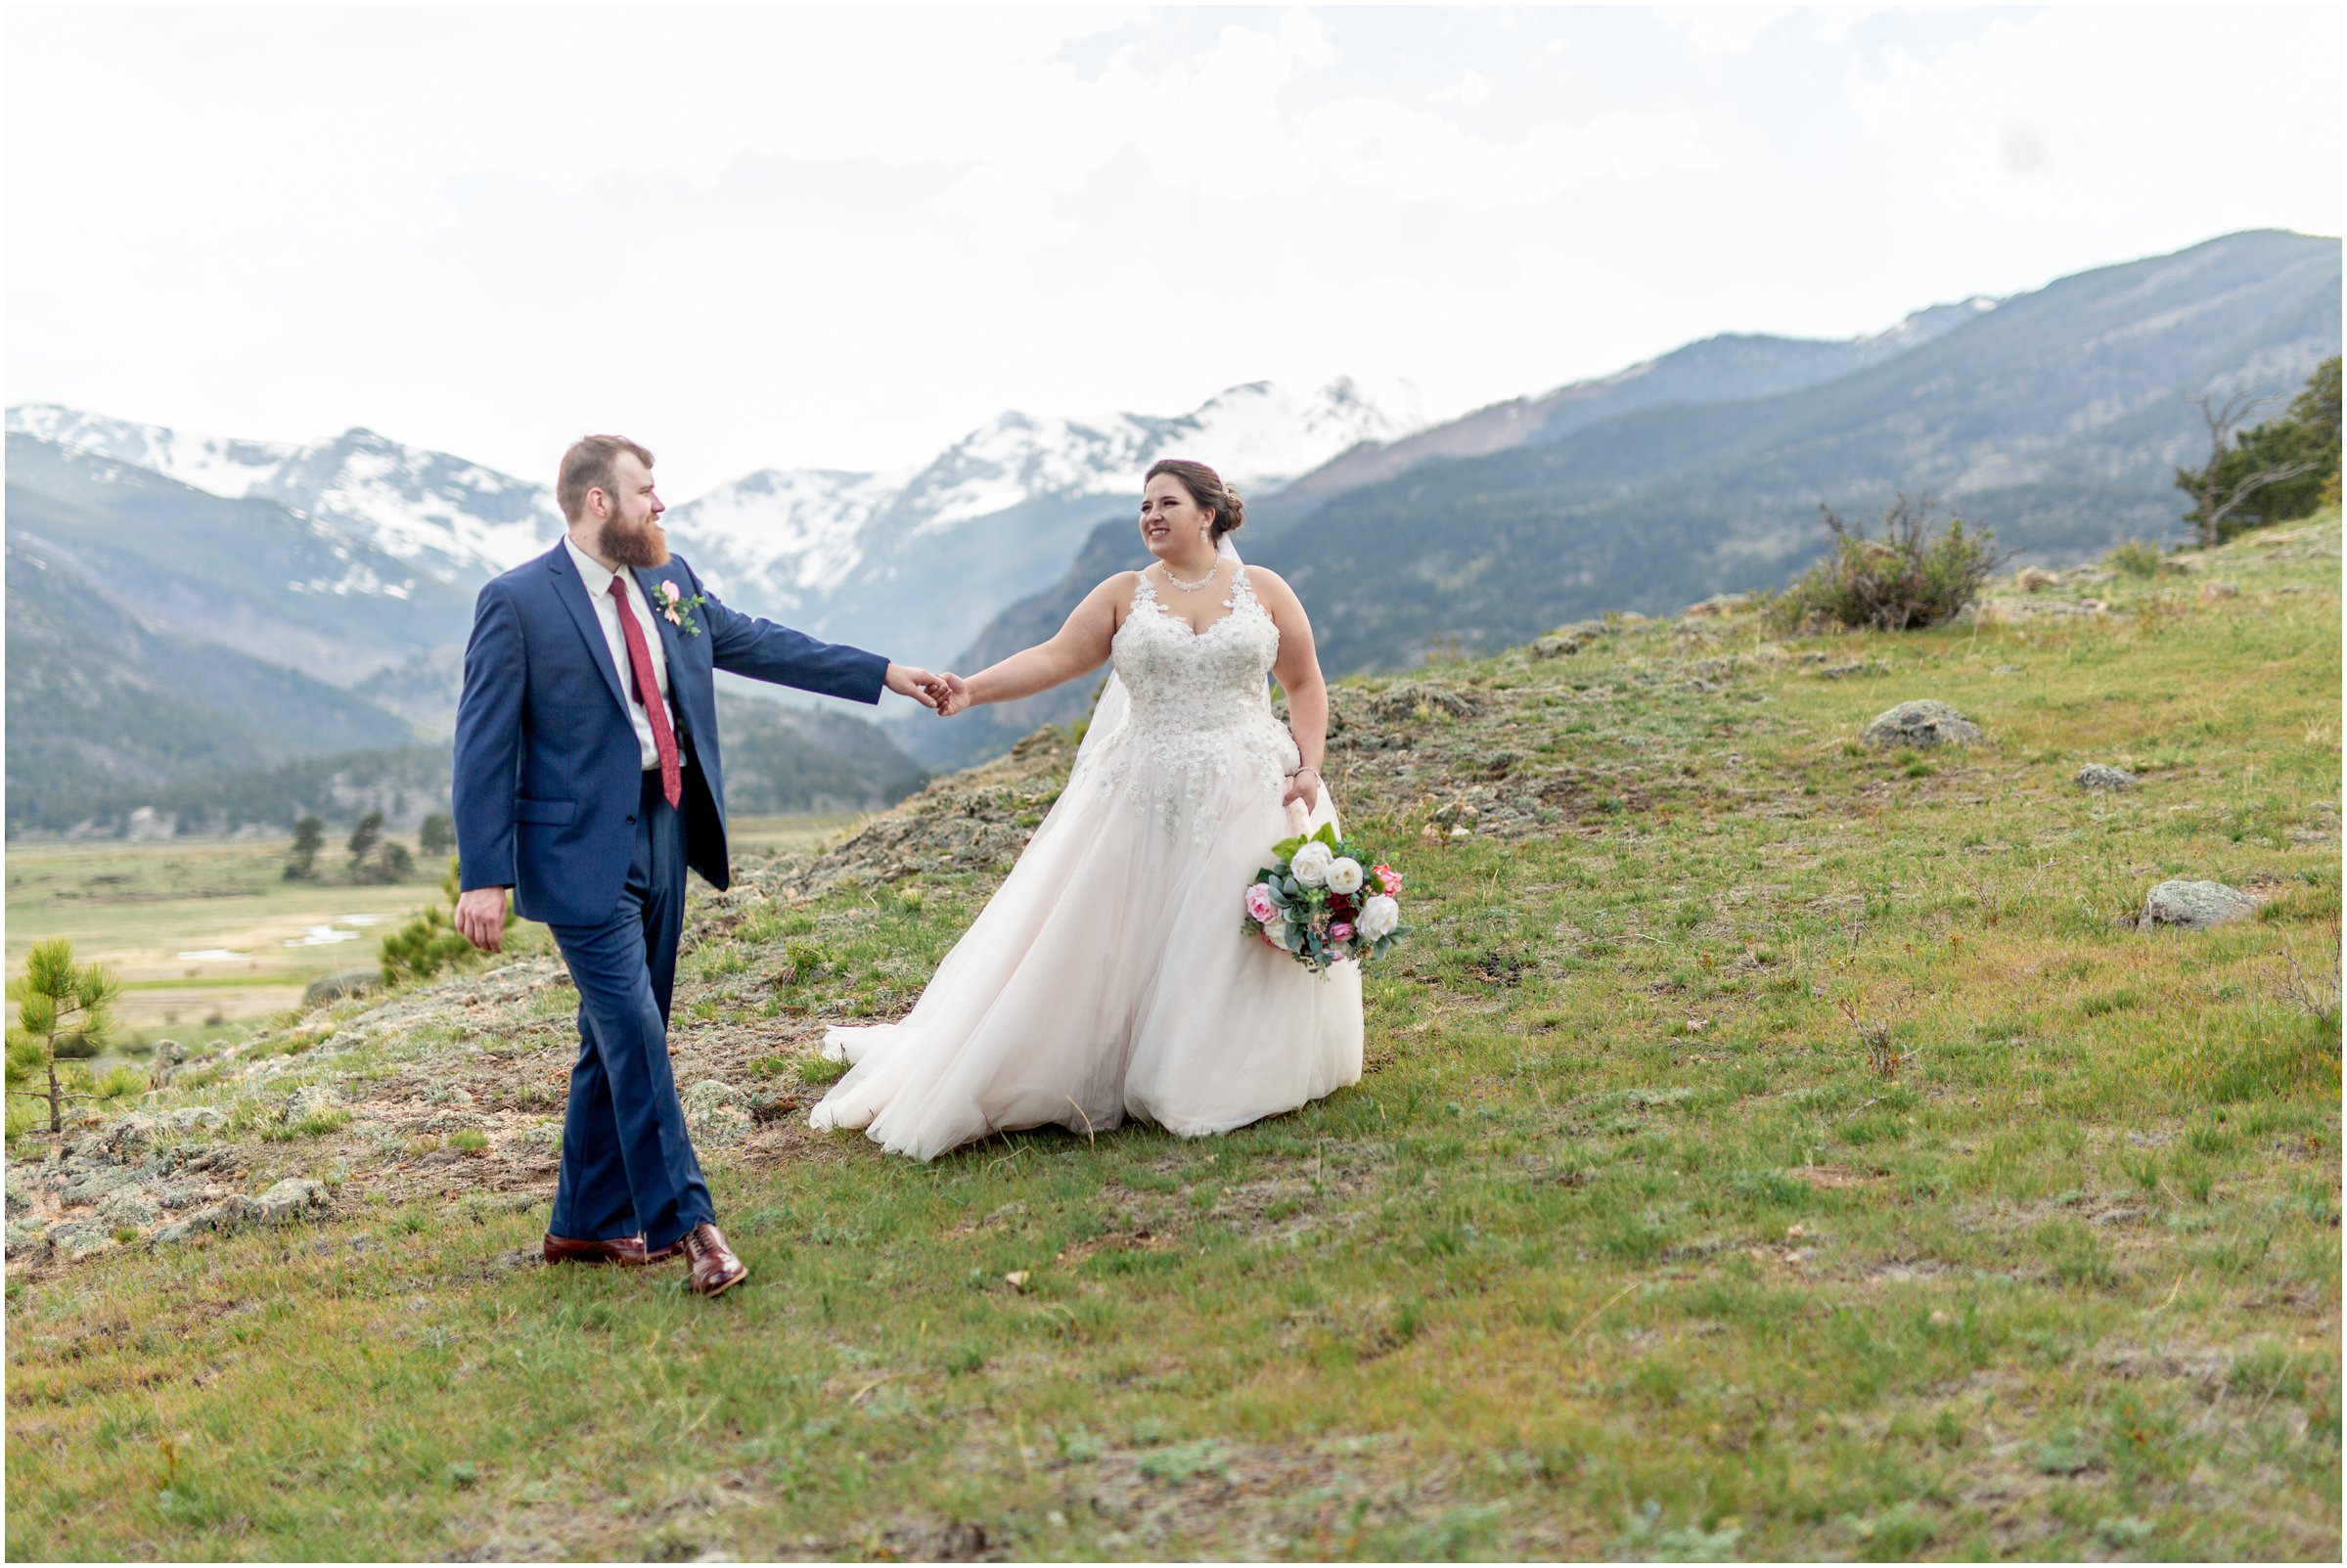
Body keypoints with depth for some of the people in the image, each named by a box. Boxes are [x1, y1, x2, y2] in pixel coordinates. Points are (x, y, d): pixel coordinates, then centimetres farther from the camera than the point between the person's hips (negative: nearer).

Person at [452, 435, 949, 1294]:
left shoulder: (669, 581, 8)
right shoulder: (517, 602, -10)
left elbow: (758, 642, 18)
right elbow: (484, 744, -10)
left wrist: (884, 673, 16)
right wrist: (485, 877, -14)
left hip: (664, 834, 7)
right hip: (584, 849, -7)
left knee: (619, 1036, 13)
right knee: (635, 1033, -8)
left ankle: (587, 1222, 25)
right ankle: (683, 1222, 1)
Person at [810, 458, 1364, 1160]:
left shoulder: (1264, 589, 6)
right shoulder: (1124, 595, 5)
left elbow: (1305, 685, 8)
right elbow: (1053, 658, -5)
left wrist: (1308, 766, -5)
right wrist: (974, 688, -20)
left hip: (1251, 798, 0)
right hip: (1146, 799, 0)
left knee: (1238, 942, 0)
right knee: (1107, 942, -3)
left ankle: (1232, 1085, 15)